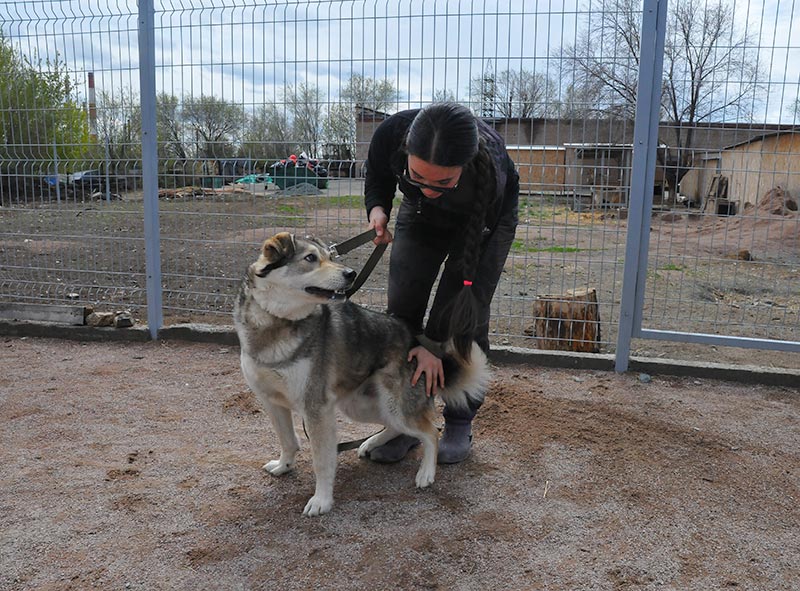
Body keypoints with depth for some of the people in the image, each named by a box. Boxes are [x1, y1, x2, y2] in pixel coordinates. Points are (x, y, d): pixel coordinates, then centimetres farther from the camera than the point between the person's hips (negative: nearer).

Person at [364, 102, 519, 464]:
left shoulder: (490, 171, -42)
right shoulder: (391, 134, -35)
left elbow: (465, 263, -32)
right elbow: (377, 182, -9)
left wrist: (434, 344, -28)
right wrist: (376, 210, -32)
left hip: (484, 223, -3)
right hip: (420, 218, 3)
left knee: (466, 318, -10)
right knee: (401, 312, -4)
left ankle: (460, 425, 8)